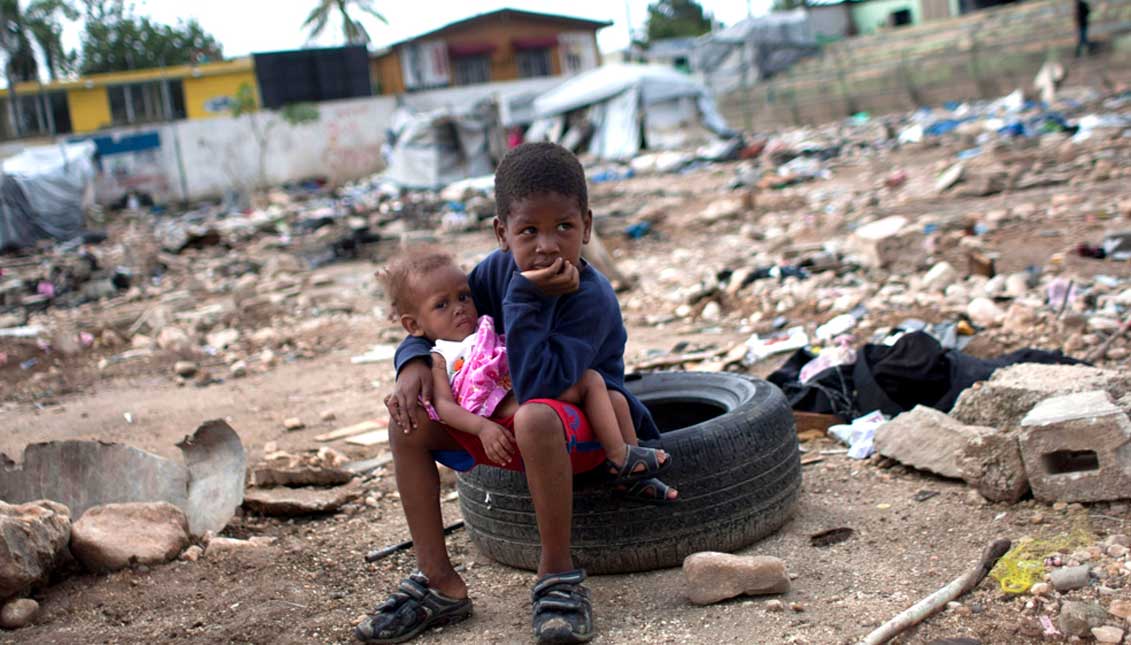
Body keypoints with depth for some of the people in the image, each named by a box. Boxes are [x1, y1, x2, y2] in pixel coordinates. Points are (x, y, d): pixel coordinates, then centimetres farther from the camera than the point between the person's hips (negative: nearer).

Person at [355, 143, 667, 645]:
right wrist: (414, 362, -16)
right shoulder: (498, 270, -5)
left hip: (592, 428, -7)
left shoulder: (590, 297, -26)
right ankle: (438, 583, -5)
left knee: (535, 417, -41)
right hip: (506, 423, 7)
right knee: (409, 421, -9)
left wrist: (527, 298, -36)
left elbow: (536, 385, -35)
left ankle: (557, 575, -22)